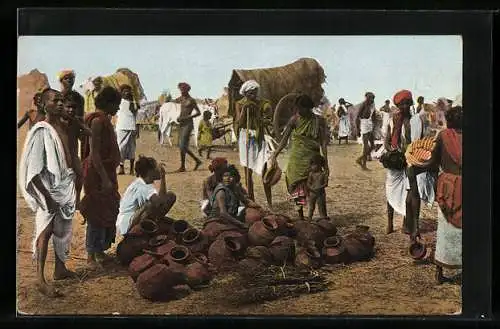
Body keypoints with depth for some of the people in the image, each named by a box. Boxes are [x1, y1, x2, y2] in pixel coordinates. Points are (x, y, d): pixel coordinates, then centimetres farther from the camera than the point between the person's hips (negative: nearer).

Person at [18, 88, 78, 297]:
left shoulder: (64, 127, 9)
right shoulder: (41, 131, -14)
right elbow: (34, 170, -17)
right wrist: (46, 196, -20)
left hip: (66, 186, 8)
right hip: (49, 188, -8)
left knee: (63, 230, 16)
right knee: (46, 229, -14)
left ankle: (60, 268, 28)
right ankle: (40, 278, -20)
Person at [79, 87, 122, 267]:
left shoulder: (104, 120, 14)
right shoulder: (97, 120, -17)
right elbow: (94, 153, -22)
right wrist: (104, 179, -23)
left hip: (106, 172, 10)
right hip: (98, 174, -10)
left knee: (108, 212, 14)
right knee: (98, 214, -4)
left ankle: (100, 251, 24)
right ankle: (92, 255, 5)